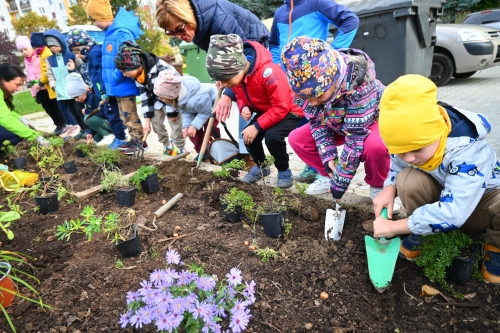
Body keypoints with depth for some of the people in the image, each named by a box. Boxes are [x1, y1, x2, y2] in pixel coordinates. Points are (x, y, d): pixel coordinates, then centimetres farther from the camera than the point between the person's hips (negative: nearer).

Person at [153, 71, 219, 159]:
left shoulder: (195, 99, -48)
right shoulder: (176, 97, -23)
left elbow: (206, 111, -30)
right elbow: (185, 111, -11)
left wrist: (194, 126, -31)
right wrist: (186, 126, -25)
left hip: (212, 104, -7)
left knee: (210, 129, -19)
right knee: (190, 129, -1)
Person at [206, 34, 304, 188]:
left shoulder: (267, 72, -36)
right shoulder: (235, 74, -11)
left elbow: (282, 107, -31)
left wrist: (257, 126, -30)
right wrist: (244, 107, -17)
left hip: (290, 110, -7)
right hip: (266, 111, 7)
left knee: (272, 136, -30)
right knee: (248, 135, -10)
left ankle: (284, 171, -3)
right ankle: (261, 166, 18)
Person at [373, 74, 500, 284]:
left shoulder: (467, 149, -37)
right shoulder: (407, 141, -21)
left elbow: (451, 213, -42)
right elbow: (396, 169, 1)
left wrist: (394, 227, -36)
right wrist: (389, 188, -23)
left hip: (481, 206, -3)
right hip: (441, 194, 3)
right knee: (408, 180, -29)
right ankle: (418, 235, -3)